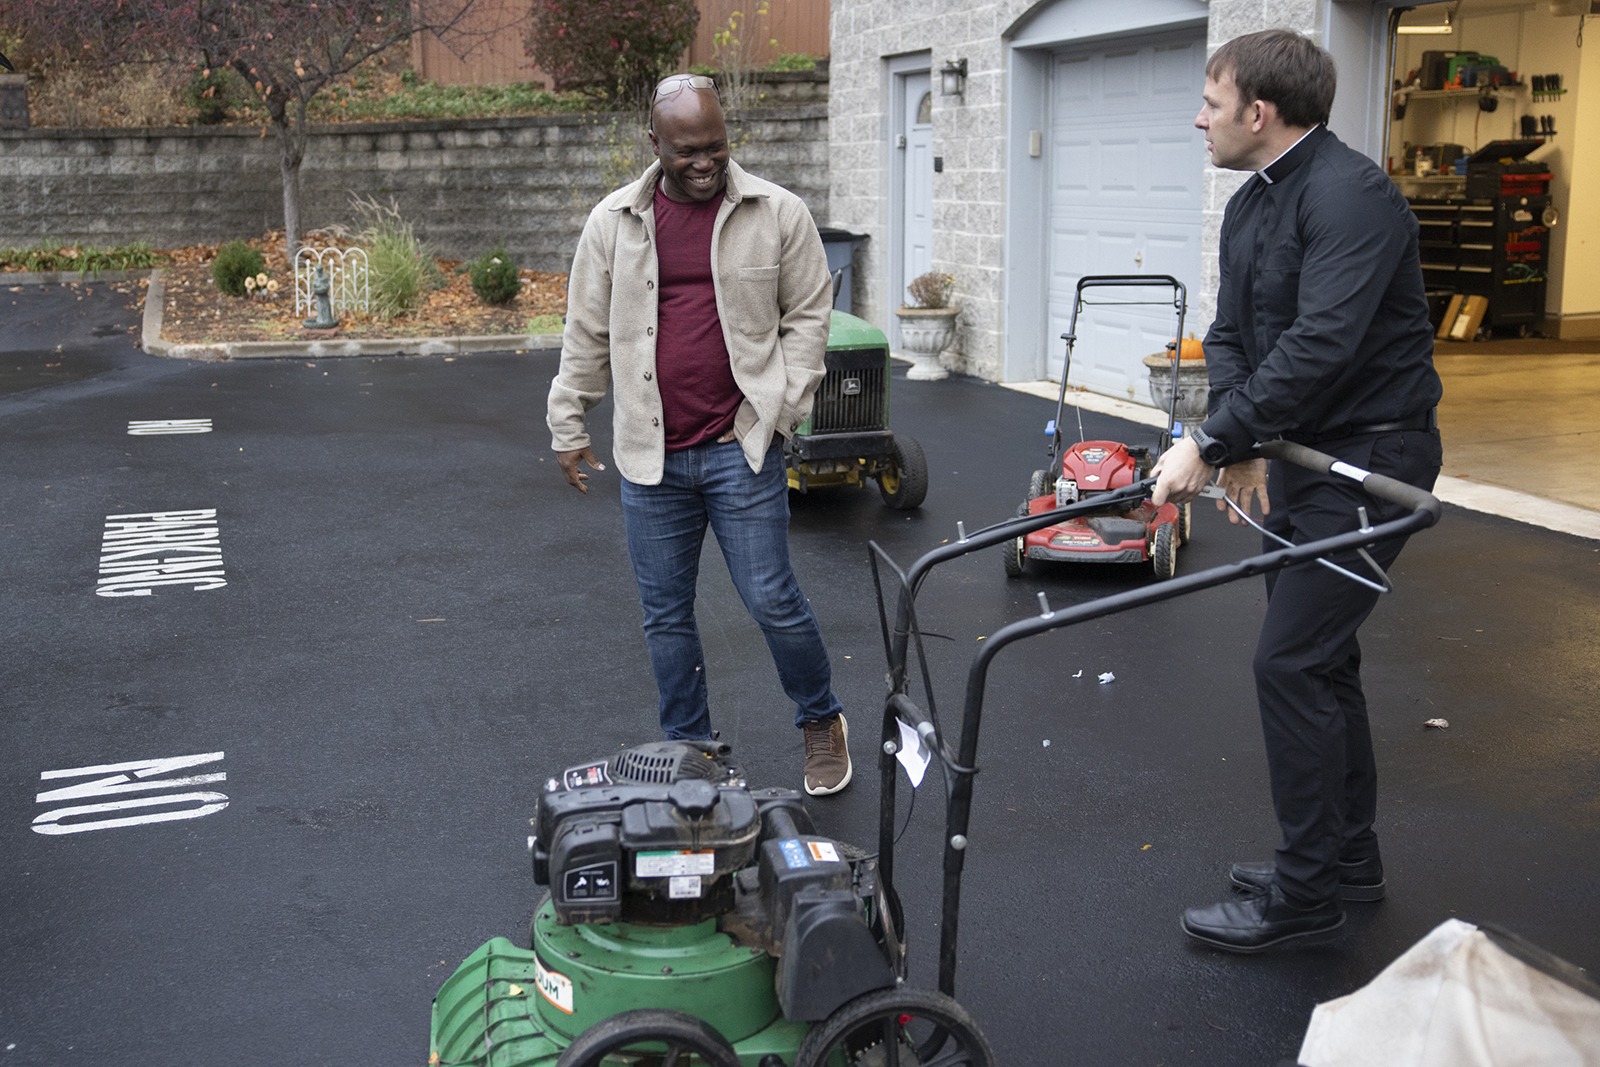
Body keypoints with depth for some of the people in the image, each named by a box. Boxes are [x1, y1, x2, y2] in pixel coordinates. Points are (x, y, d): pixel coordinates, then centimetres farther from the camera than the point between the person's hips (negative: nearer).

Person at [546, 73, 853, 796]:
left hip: (741, 449, -3)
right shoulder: (614, 222, 5)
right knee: (666, 615, 10)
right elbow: (586, 332, 10)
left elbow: (808, 312, 4)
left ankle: (822, 722, 25)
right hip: (649, 457, 3)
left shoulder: (777, 214, -1)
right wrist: (568, 427, 11)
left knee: (772, 600, -1)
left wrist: (784, 406, -4)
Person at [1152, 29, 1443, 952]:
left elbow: (1321, 346, -31)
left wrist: (1215, 442, -29)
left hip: (1371, 460, -10)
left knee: (1291, 662, -9)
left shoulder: (1351, 197, -21)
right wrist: (1240, 445, -9)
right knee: (1320, 657, 15)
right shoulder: (1251, 207, 10)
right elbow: (1231, 338, 8)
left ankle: (1306, 895, 3)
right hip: (1303, 456, 10)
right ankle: (1347, 859, 30)